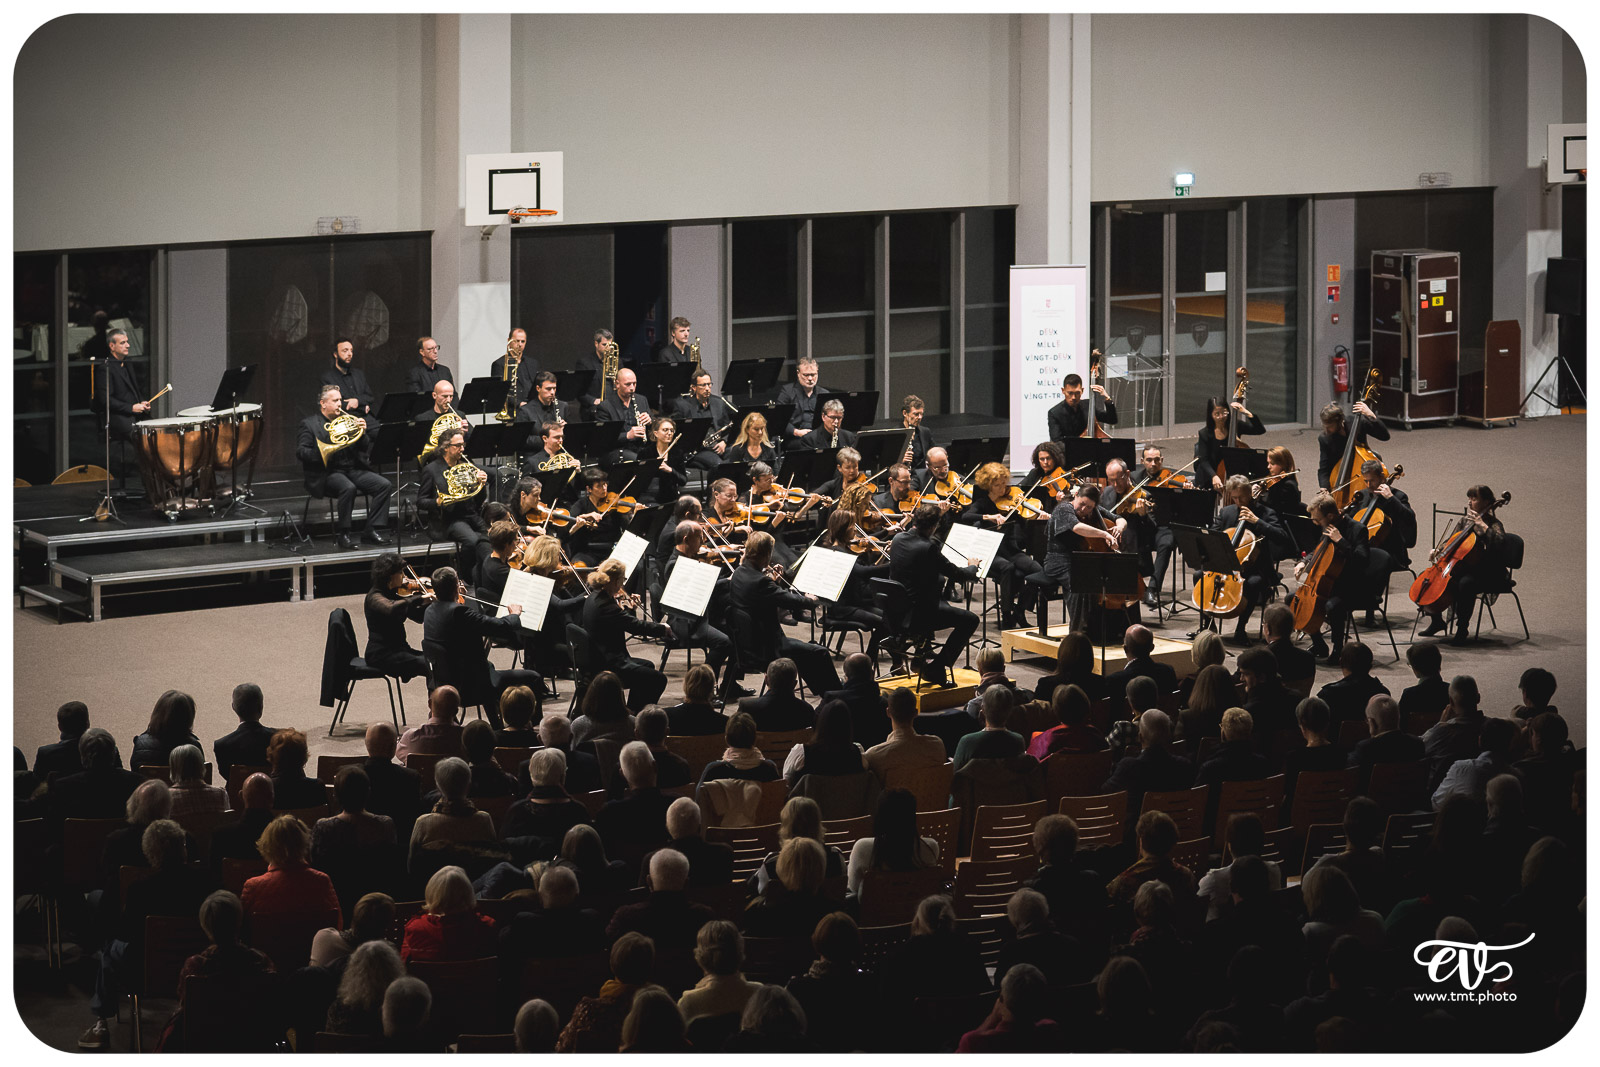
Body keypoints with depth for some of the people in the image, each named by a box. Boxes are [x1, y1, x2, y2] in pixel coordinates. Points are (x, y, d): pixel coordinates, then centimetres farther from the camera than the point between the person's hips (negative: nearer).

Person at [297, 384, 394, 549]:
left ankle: (371, 530, -12)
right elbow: (300, 451, -7)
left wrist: (362, 433, -5)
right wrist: (323, 453, -22)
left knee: (385, 485, -16)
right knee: (348, 488, -37)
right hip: (329, 472, -5)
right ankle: (343, 534, -24)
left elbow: (365, 449, 16)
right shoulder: (309, 424, 6)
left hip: (353, 469, 5)